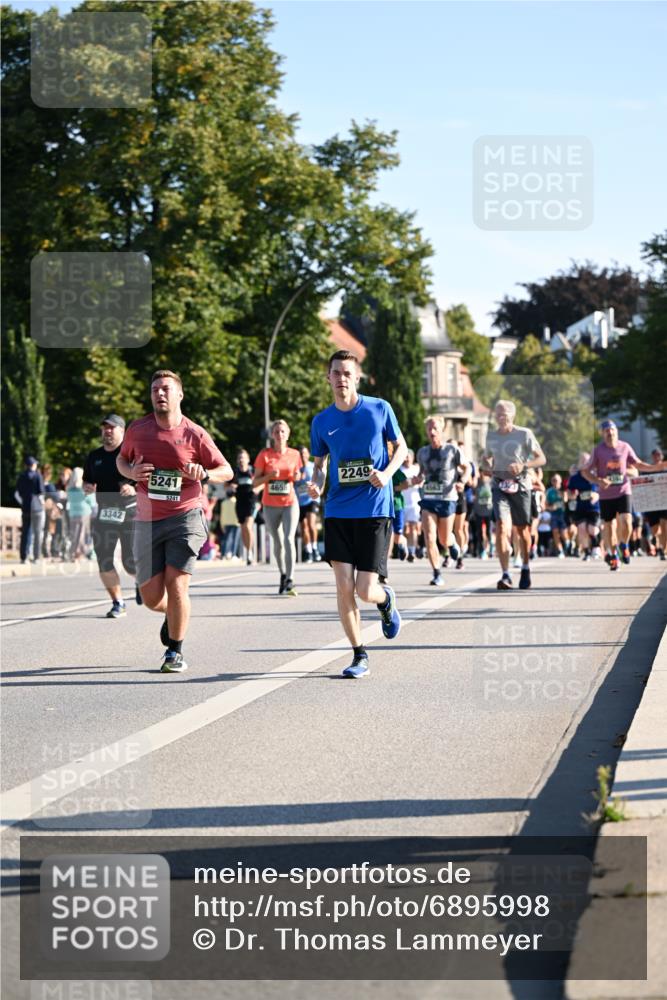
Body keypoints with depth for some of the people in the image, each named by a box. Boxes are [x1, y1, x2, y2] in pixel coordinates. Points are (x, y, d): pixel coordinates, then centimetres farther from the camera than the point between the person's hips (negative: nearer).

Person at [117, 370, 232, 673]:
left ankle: (175, 651, 6)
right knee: (151, 596, 1)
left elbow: (227, 471, 5)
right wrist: (130, 472, -1)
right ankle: (172, 614, 38)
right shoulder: (137, 429, 5)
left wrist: (204, 474, -16)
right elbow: (121, 459, 23)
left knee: (176, 584, -12)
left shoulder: (194, 434, -2)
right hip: (147, 520, 3)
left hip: (185, 517, -3)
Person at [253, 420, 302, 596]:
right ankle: (283, 575, 30)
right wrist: (270, 475, -19)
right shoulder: (265, 454, -2)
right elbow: (255, 482, -1)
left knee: (289, 539, -16)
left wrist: (297, 477, -6)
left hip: (290, 503, -1)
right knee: (278, 542, 10)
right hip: (270, 505, 1)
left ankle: (290, 581, -19)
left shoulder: (294, 454, 3)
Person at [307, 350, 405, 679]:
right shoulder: (321, 421, 4)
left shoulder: (379, 409, -2)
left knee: (365, 590, -7)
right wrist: (316, 482, -6)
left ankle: (386, 599, 31)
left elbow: (401, 447, 9)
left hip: (375, 510, -2)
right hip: (337, 512, 2)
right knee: (344, 587, -6)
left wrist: (387, 473, -10)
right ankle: (359, 657, 7)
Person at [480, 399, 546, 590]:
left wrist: (523, 466, -20)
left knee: (522, 530, 10)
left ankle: (525, 568, 35)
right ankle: (505, 576, -21)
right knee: (502, 527, -17)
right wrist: (489, 467, 0)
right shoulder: (491, 436, 8)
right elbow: (486, 457, 24)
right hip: (499, 486, 1)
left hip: (520, 486, -1)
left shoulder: (524, 434, -3)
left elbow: (541, 458, -2)